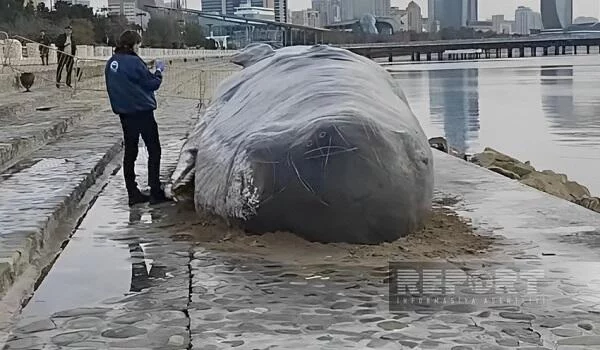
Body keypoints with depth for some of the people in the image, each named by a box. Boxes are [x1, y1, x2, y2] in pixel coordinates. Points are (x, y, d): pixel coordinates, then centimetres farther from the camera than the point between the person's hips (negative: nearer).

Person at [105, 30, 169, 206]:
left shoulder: (111, 63, 7)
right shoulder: (133, 62, -17)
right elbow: (152, 83, -10)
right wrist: (158, 71, 6)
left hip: (124, 113, 8)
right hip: (142, 110, -7)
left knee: (130, 152, 11)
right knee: (154, 151, 1)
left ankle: (133, 193, 13)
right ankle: (155, 192, -1)